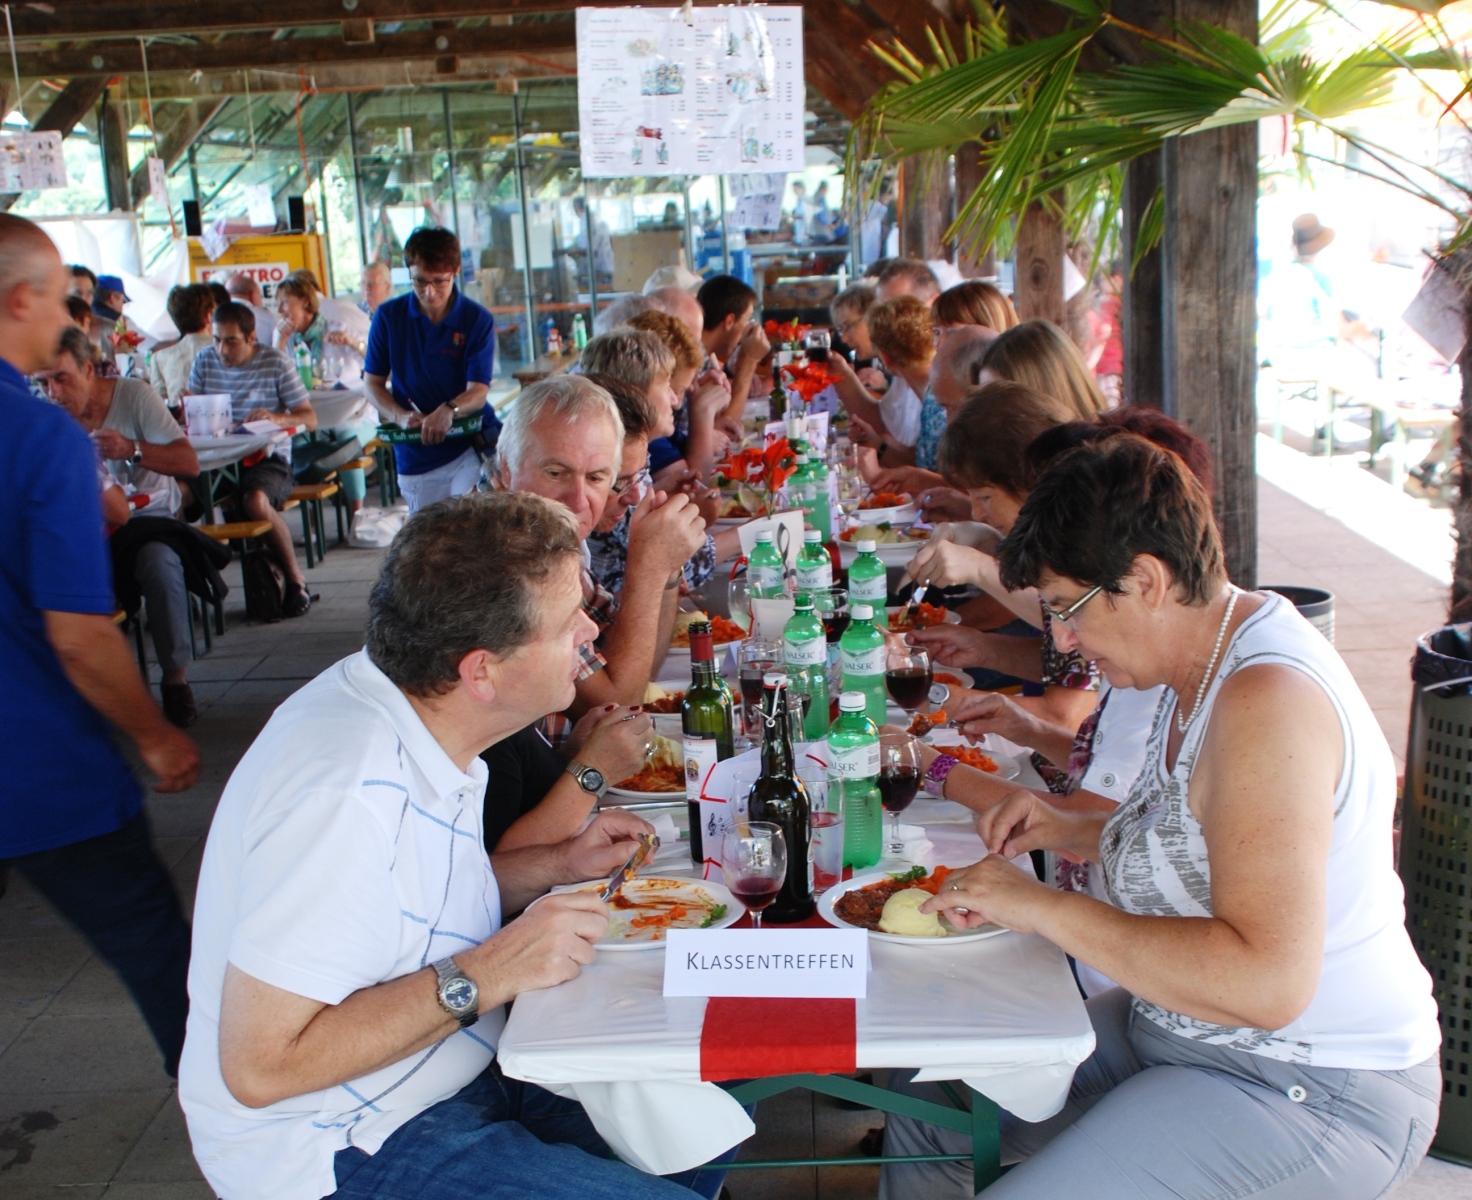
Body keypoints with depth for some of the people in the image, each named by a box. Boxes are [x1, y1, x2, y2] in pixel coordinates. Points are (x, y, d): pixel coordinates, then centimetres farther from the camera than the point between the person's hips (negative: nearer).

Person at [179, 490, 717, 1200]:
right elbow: (260, 1066, -29)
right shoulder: (345, 794, -30)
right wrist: (486, 975, -27)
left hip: (463, 1069, 9)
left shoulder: (410, 714, -1)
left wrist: (559, 865, 2)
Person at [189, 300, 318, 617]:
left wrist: (276, 417, -24)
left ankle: (296, 579, -15)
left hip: (268, 458, -3)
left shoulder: (276, 363, -1)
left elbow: (309, 419, -3)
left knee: (256, 501, -35)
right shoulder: (204, 362, 9)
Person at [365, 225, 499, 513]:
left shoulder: (478, 320, -5)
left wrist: (449, 411, -33)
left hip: (470, 444, -2)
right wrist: (399, 416, -16)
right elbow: (373, 384, 5)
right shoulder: (388, 317, 1)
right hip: (415, 456, 2)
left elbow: (478, 392, -10)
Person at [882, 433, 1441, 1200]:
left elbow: (1267, 980, -35)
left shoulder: (1268, 702, -27)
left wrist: (1045, 908, -29)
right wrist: (1070, 832, 3)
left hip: (1307, 1094, -10)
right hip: (1177, 1033, 10)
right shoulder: (1207, 663, 4)